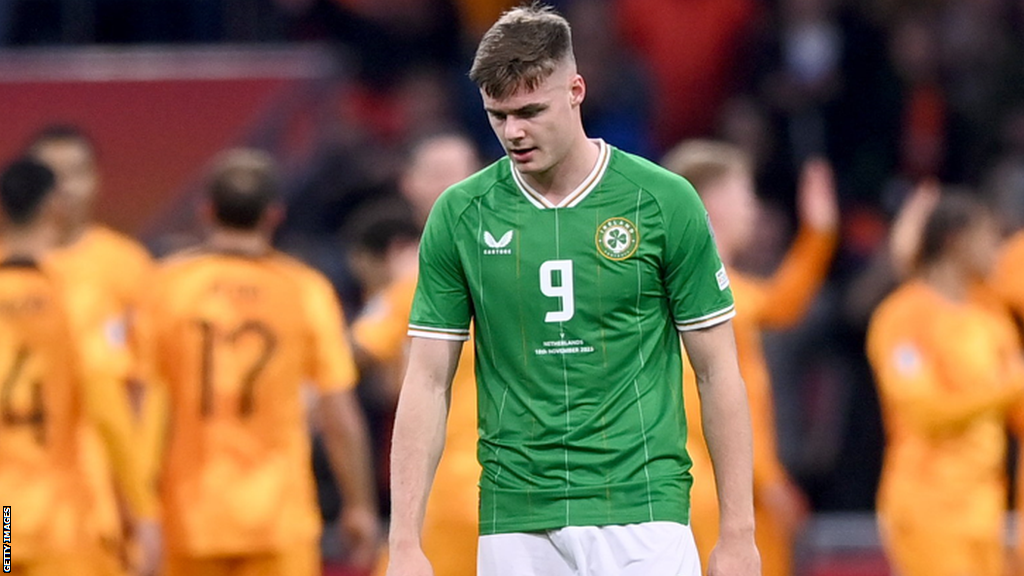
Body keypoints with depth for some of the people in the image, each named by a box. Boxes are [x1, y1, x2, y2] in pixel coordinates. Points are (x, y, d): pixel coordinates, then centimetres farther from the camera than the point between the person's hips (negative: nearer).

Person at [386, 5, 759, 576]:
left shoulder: (663, 202, -2)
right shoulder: (461, 214, 4)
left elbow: (718, 372, 2)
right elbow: (429, 382, 6)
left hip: (640, 517, -2)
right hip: (515, 526, 2)